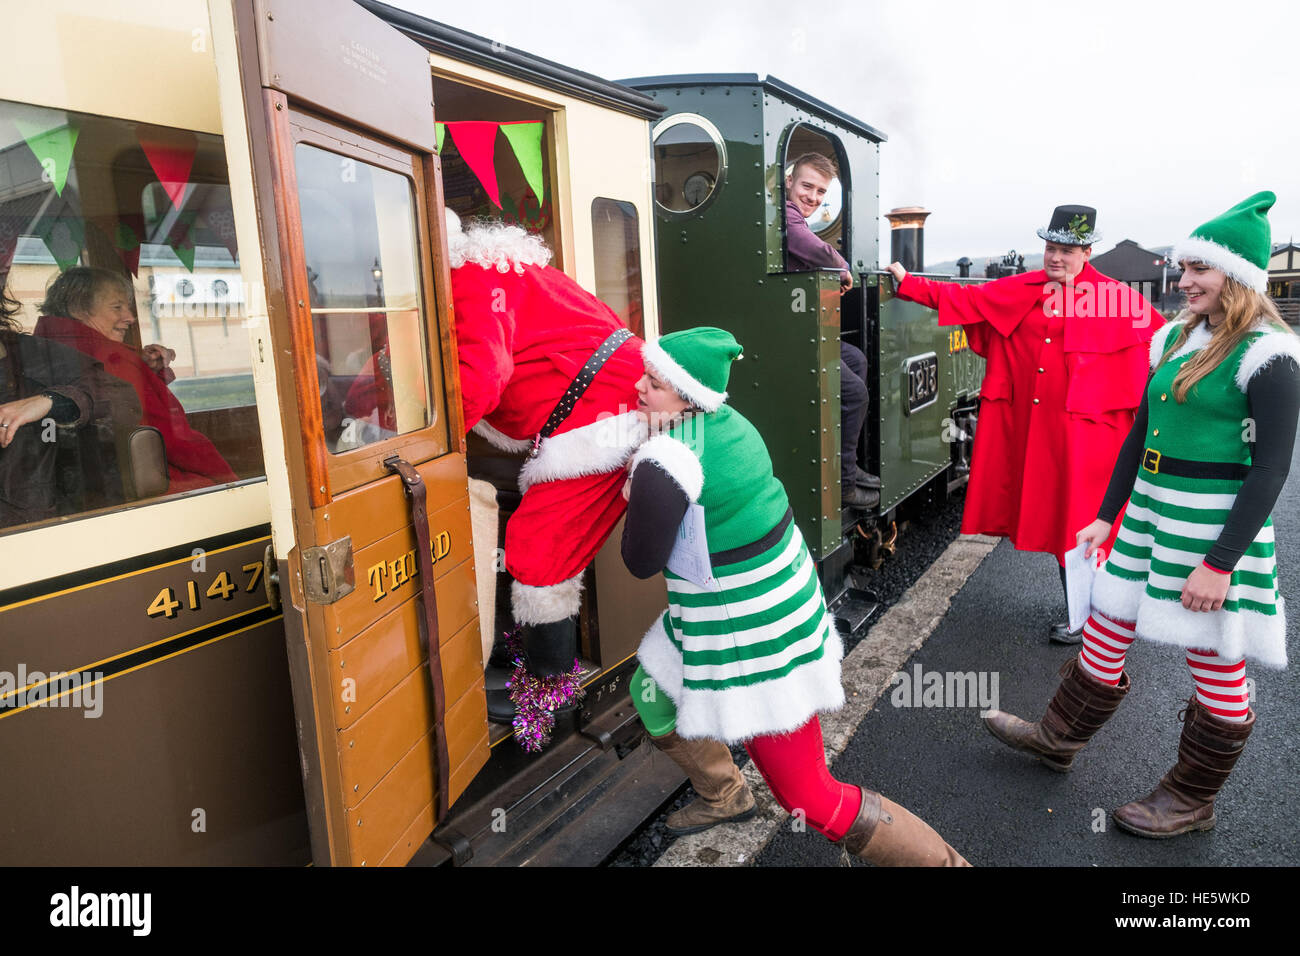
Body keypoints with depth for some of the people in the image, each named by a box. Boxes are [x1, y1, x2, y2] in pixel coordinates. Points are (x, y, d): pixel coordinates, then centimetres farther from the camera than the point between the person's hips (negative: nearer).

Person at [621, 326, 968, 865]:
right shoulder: (720, 419, -4)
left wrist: (636, 491, -6)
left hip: (753, 642, -9)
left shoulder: (664, 463, -29)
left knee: (810, 800, 4)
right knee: (652, 697, 27)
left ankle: (942, 860, 20)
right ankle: (725, 798, 49)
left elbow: (642, 562, -15)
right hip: (775, 606, 9)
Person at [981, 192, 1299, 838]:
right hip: (1150, 515, 7)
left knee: (1217, 666, 8)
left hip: (1217, 526, -7)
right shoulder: (1174, 338, 10)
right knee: (1106, 629, 16)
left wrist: (1220, 562, -18)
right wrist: (1106, 515, 14)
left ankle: (1192, 800, 26)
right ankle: (1059, 738, 35)